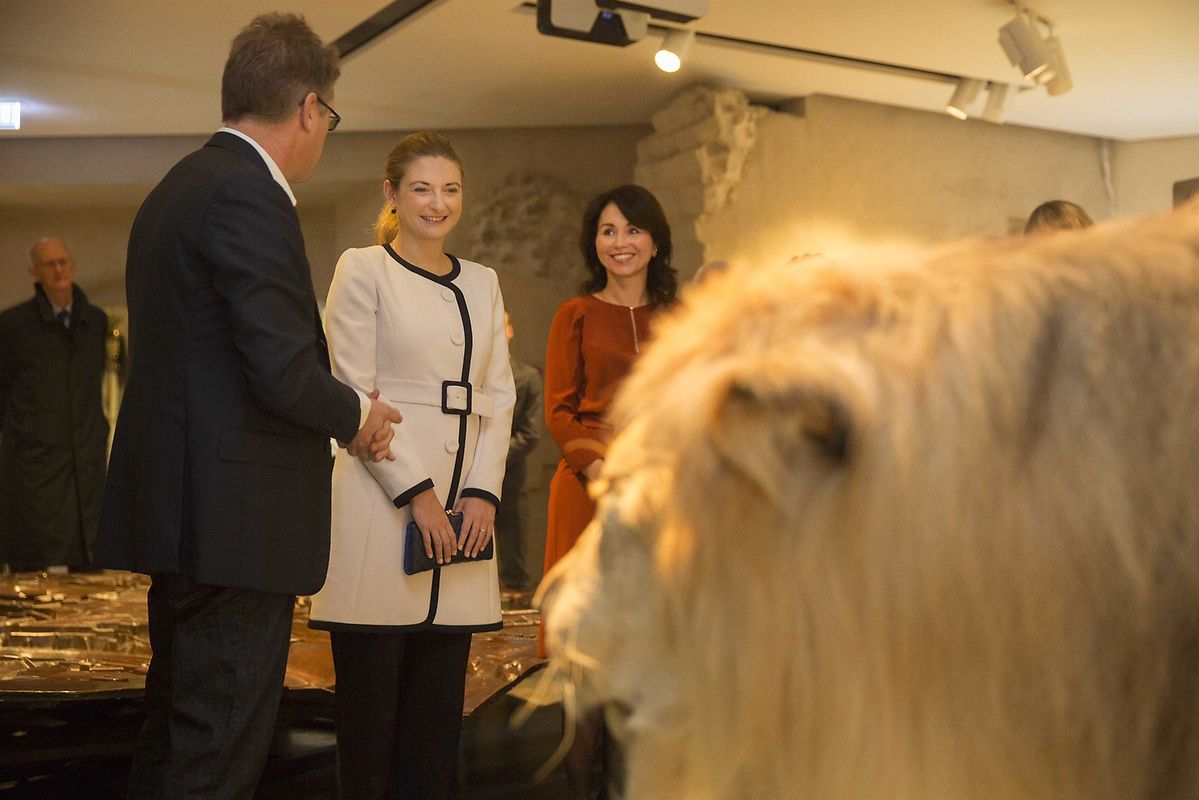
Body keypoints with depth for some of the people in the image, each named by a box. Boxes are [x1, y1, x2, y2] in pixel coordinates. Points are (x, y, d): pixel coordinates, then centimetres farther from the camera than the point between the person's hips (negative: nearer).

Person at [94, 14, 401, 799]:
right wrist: (357, 415, -3)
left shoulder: (177, 187, 15)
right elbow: (285, 373, -22)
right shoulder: (250, 196, -16)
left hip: (181, 509, 10)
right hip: (237, 521, -10)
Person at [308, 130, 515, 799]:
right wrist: (416, 492, -12)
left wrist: (483, 491, -1)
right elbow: (354, 393, -7)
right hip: (383, 499, -5)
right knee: (371, 689, -1)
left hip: (463, 508, 5)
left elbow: (499, 395, 13)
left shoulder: (482, 282, 16)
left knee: (440, 696, 7)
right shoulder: (363, 270, 0)